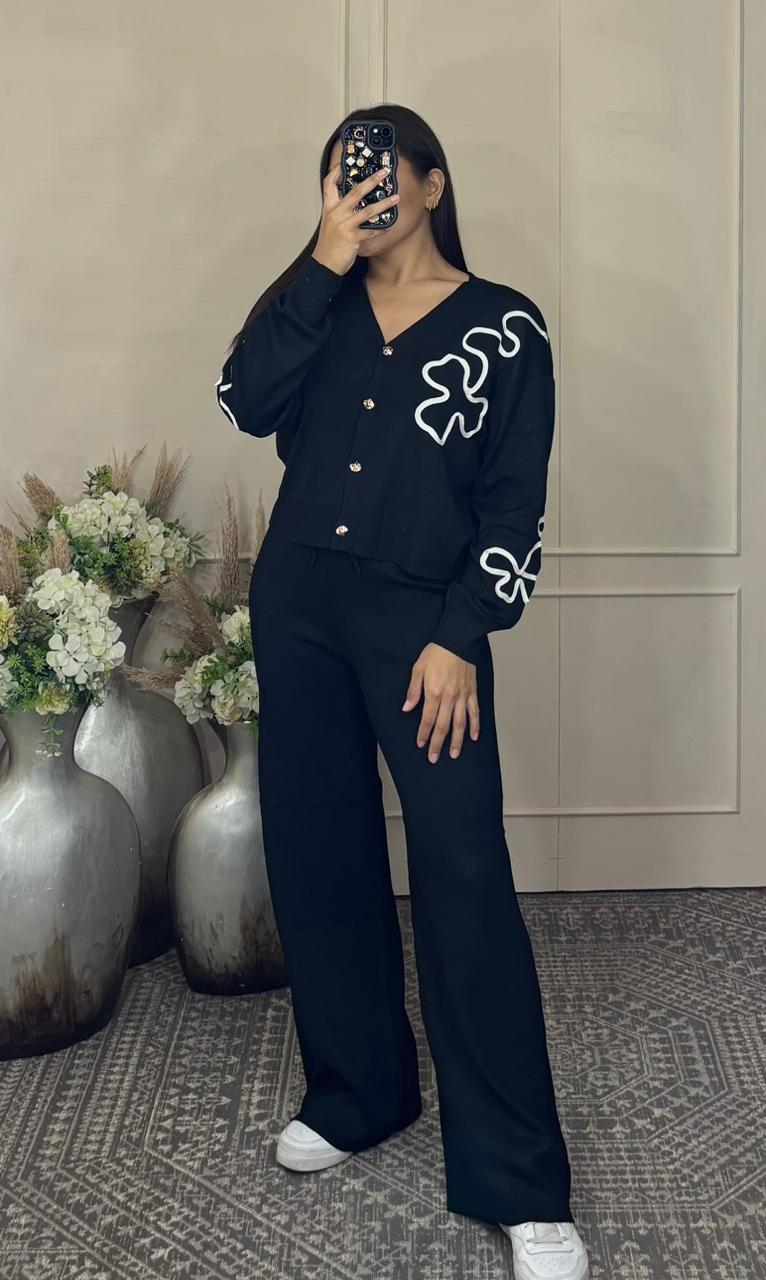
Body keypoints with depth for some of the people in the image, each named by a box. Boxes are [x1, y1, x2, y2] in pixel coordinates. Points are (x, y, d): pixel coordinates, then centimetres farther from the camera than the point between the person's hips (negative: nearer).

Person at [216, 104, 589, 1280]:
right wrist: (320, 263, -9)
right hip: (296, 605, 5)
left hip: (420, 619, -4)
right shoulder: (322, 304, 12)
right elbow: (247, 404, -5)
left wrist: (459, 640, -13)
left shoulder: (503, 325, 1)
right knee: (317, 853, 10)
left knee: (464, 882, -8)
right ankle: (358, 1092, 30)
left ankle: (519, 1184, 2)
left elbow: (514, 506, -5)